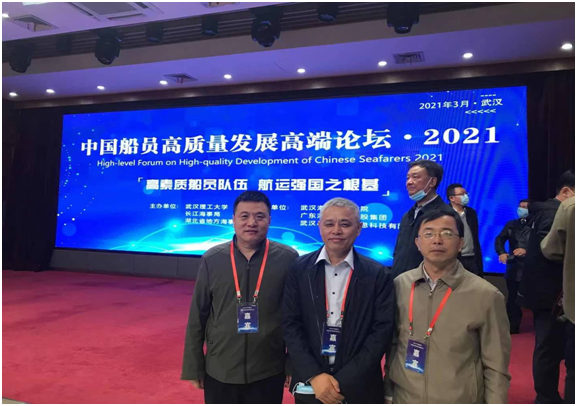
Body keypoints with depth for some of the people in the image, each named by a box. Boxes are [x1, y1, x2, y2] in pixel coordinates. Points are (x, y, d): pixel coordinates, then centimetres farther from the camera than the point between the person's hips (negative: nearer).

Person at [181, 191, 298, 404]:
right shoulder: (212, 259, -5)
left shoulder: (288, 259, -9)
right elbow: (197, 318, 0)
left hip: (268, 373, -1)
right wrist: (194, 368, 3)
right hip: (219, 373, 1)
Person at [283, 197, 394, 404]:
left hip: (358, 386, -1)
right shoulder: (300, 269, -3)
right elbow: (291, 324, -4)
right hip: (309, 383, 1)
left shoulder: (378, 275, -6)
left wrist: (343, 382, -14)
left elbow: (382, 331, -9)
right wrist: (314, 375, -13)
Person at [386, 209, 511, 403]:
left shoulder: (486, 296, -14)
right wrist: (389, 393, 6)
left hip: (460, 401, -2)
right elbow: (392, 346, 4)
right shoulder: (399, 285, -6)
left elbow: (496, 369, -8)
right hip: (403, 399, 2)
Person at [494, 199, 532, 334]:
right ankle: (513, 327, 21)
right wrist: (501, 252, -14)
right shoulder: (511, 224, 14)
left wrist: (526, 251, -28)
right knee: (513, 299, 10)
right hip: (514, 268, 4)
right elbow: (499, 239, 4)